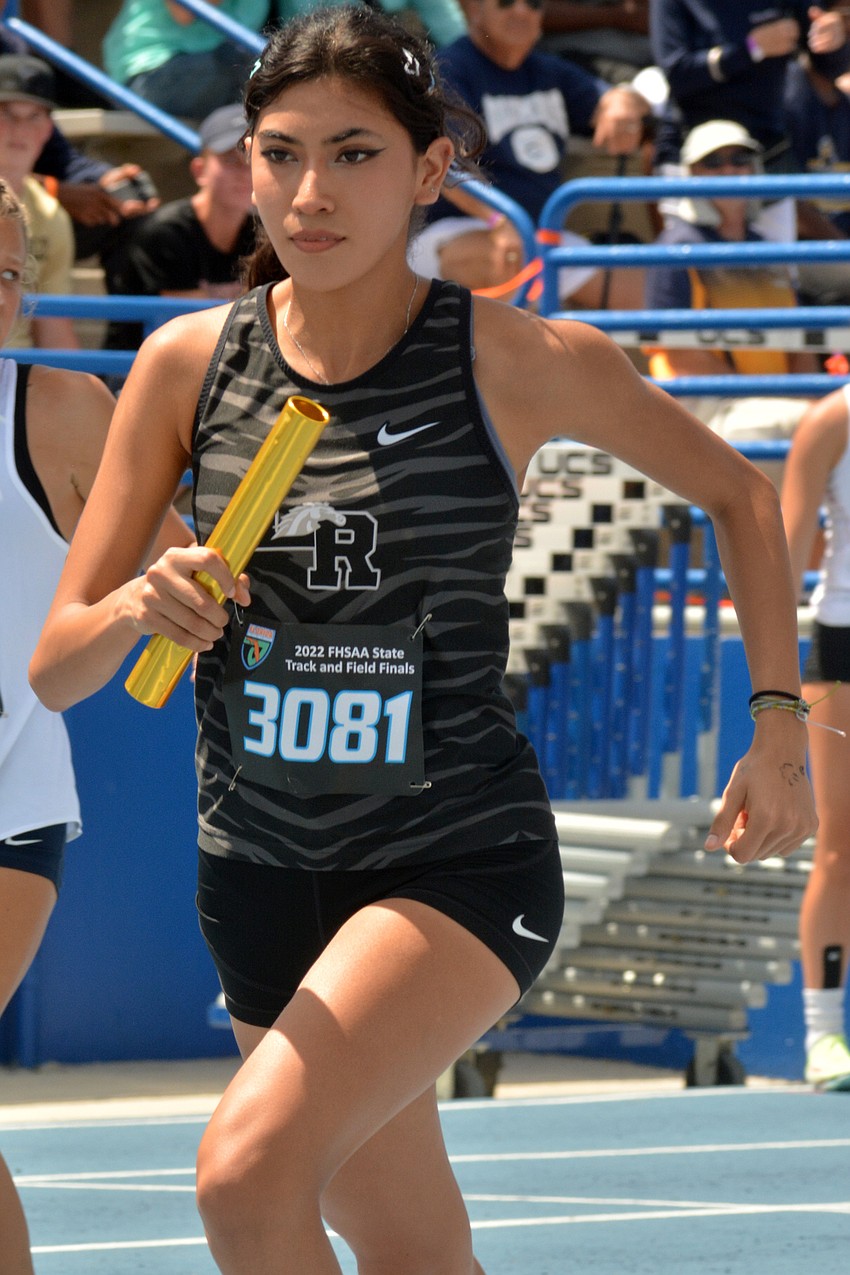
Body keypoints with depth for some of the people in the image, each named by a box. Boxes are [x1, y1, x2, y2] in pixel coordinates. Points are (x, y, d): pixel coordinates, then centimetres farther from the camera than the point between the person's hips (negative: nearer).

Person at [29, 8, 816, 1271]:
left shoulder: (520, 361, -9)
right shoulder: (189, 362, -2)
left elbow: (739, 494, 8)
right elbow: (54, 669, -1)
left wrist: (779, 731, 3)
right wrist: (134, 608, -23)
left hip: (461, 855, -4)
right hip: (259, 870, 4)